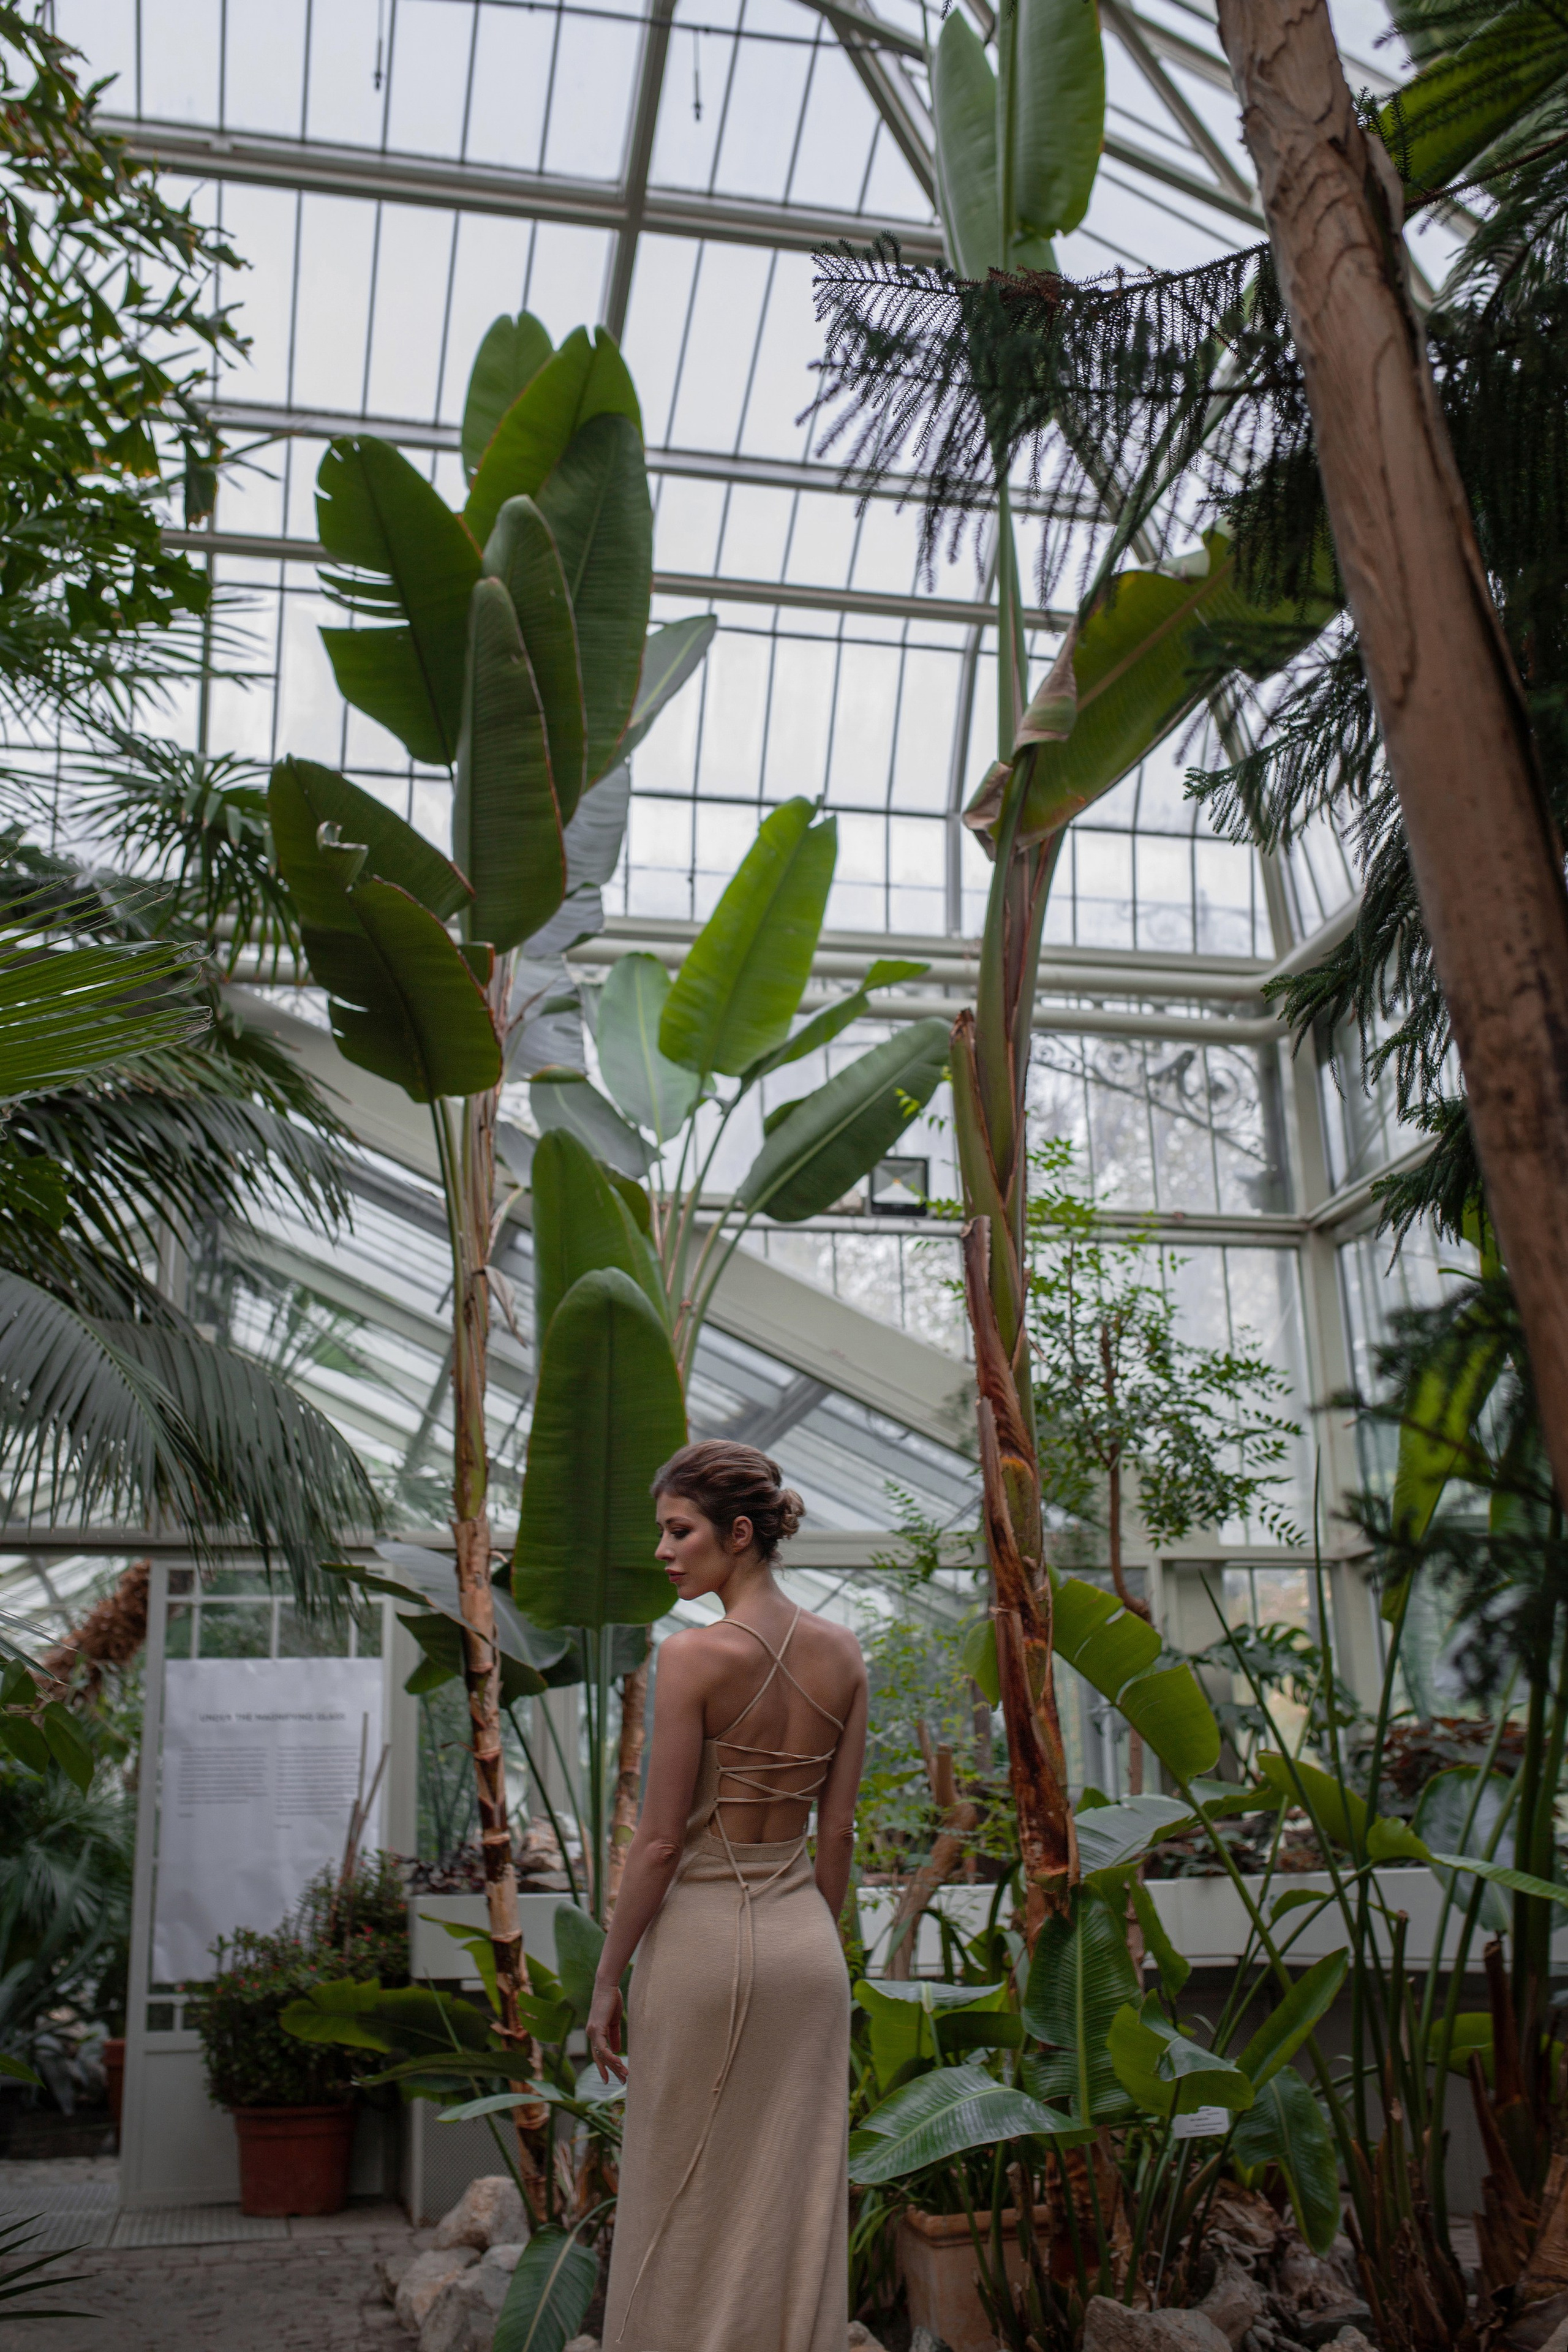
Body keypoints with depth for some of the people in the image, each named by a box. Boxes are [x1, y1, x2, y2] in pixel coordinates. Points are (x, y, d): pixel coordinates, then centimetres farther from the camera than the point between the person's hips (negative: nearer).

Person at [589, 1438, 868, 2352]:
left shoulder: (696, 1657, -17)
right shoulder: (842, 1652, 1)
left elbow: (661, 1842, -14)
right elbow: (839, 1832, 6)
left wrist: (607, 1981, -5)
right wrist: (809, 1939, 17)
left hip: (704, 1935, -6)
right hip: (807, 1942, 6)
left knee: (689, 2208, 8)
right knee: (798, 2206, 14)